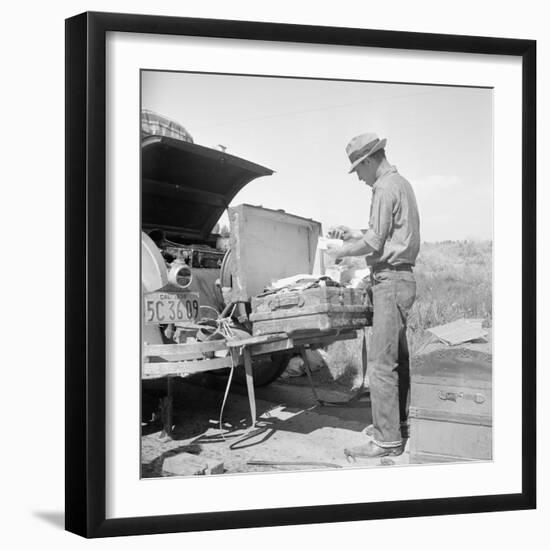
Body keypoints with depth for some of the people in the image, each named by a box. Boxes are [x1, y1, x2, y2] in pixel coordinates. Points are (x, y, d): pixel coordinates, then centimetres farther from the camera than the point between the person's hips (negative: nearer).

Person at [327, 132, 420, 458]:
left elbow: (374, 242, -17)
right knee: (398, 357, 17)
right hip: (402, 277, 11)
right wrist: (350, 233, 20)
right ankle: (398, 421, 28)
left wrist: (343, 251, -1)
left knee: (381, 362, -10)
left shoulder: (385, 188, -13)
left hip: (391, 280, -11)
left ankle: (387, 440, -9)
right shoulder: (402, 184, 18)